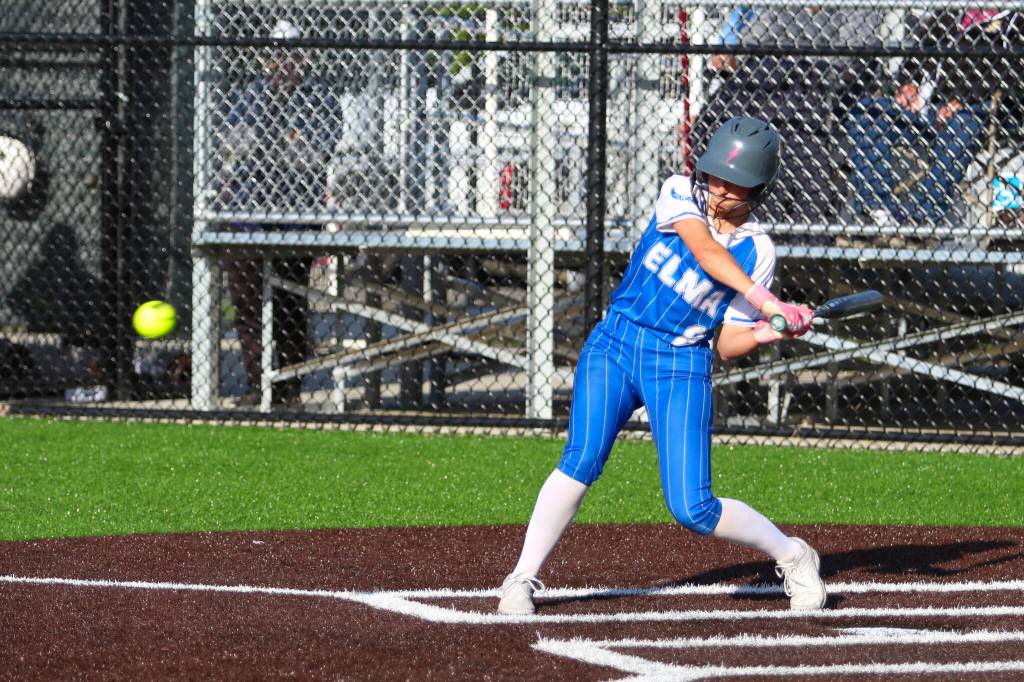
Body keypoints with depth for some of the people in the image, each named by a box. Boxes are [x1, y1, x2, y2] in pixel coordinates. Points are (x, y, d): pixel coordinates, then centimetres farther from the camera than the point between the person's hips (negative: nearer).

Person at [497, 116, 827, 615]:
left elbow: (728, 346, 3)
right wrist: (761, 298, -30)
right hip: (614, 344, 1)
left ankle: (791, 555, 18)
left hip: (680, 367, -1)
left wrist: (769, 332, -17)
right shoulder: (679, 195, 2)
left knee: (693, 510, -7)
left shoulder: (757, 251, 2)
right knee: (581, 461, -22)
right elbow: (703, 248, -19)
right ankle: (523, 578, -11)